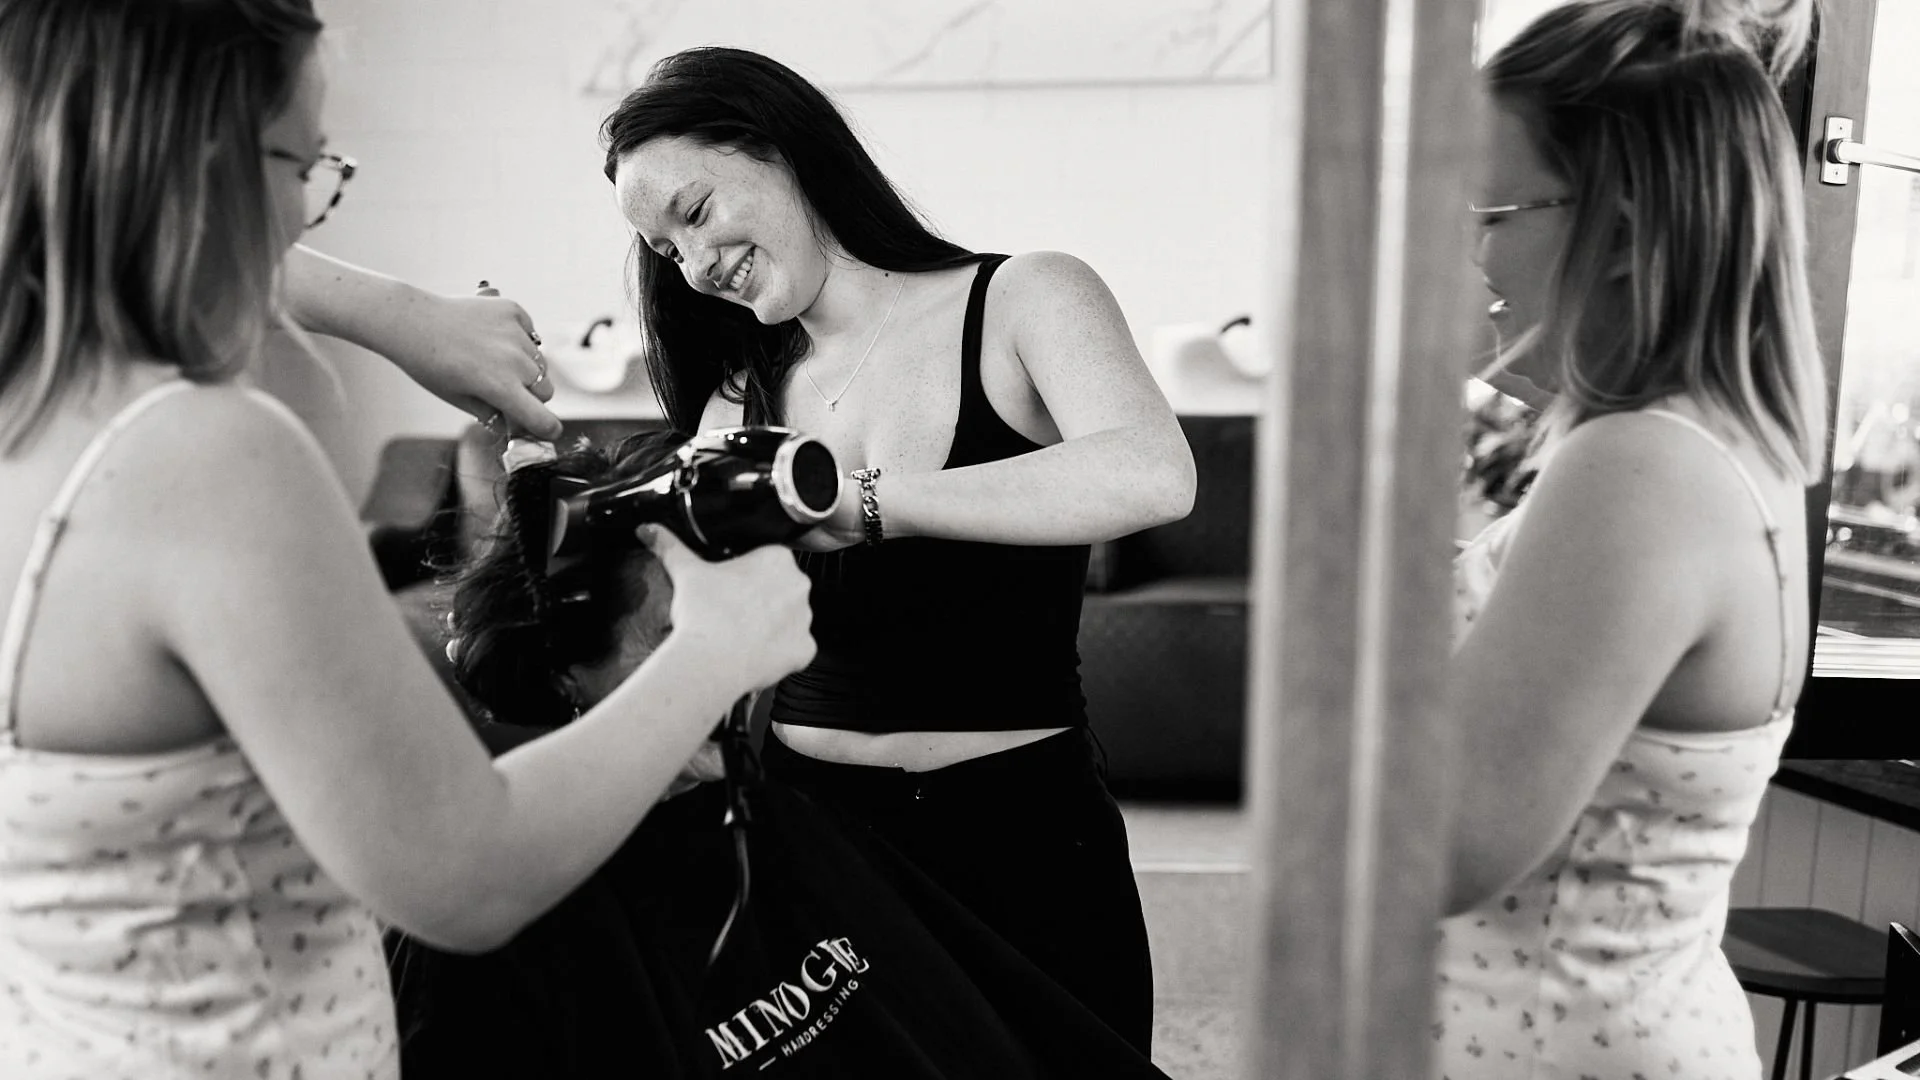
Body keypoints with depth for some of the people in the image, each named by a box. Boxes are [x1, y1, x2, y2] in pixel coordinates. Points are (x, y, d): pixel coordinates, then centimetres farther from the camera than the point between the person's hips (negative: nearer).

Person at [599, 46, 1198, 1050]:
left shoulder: (1021, 300, -6)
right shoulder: (742, 399, 7)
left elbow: (1152, 475, -26)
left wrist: (862, 501, -31)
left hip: (1019, 842, -3)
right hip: (800, 827, 3)